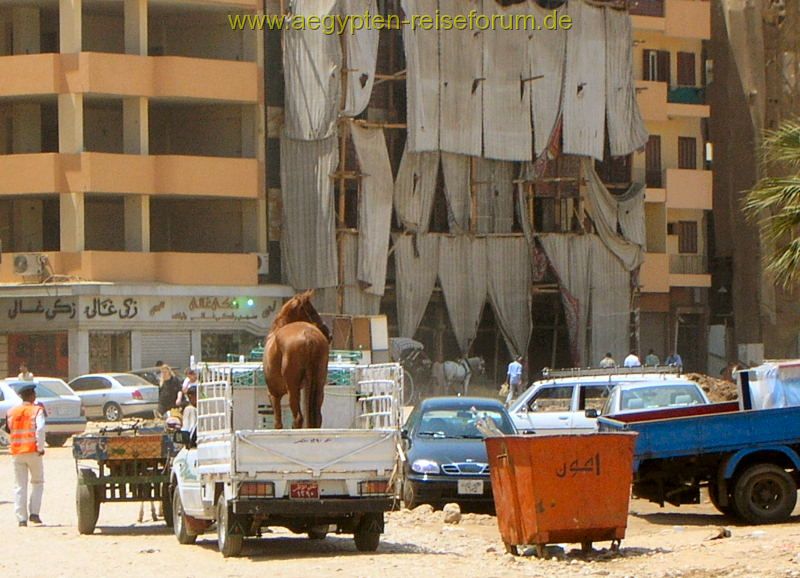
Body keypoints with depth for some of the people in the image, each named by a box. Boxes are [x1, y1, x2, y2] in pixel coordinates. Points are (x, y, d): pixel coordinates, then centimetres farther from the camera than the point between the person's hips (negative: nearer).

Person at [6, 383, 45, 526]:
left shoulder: (12, 412, 7)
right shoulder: (37, 410, -6)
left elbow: (8, 430, 12)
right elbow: (40, 429, -18)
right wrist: (41, 448, -14)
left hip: (16, 452, 3)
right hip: (33, 451, -3)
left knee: (20, 486, 7)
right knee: (37, 482, 13)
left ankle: (21, 518, 2)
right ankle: (34, 513, 2)